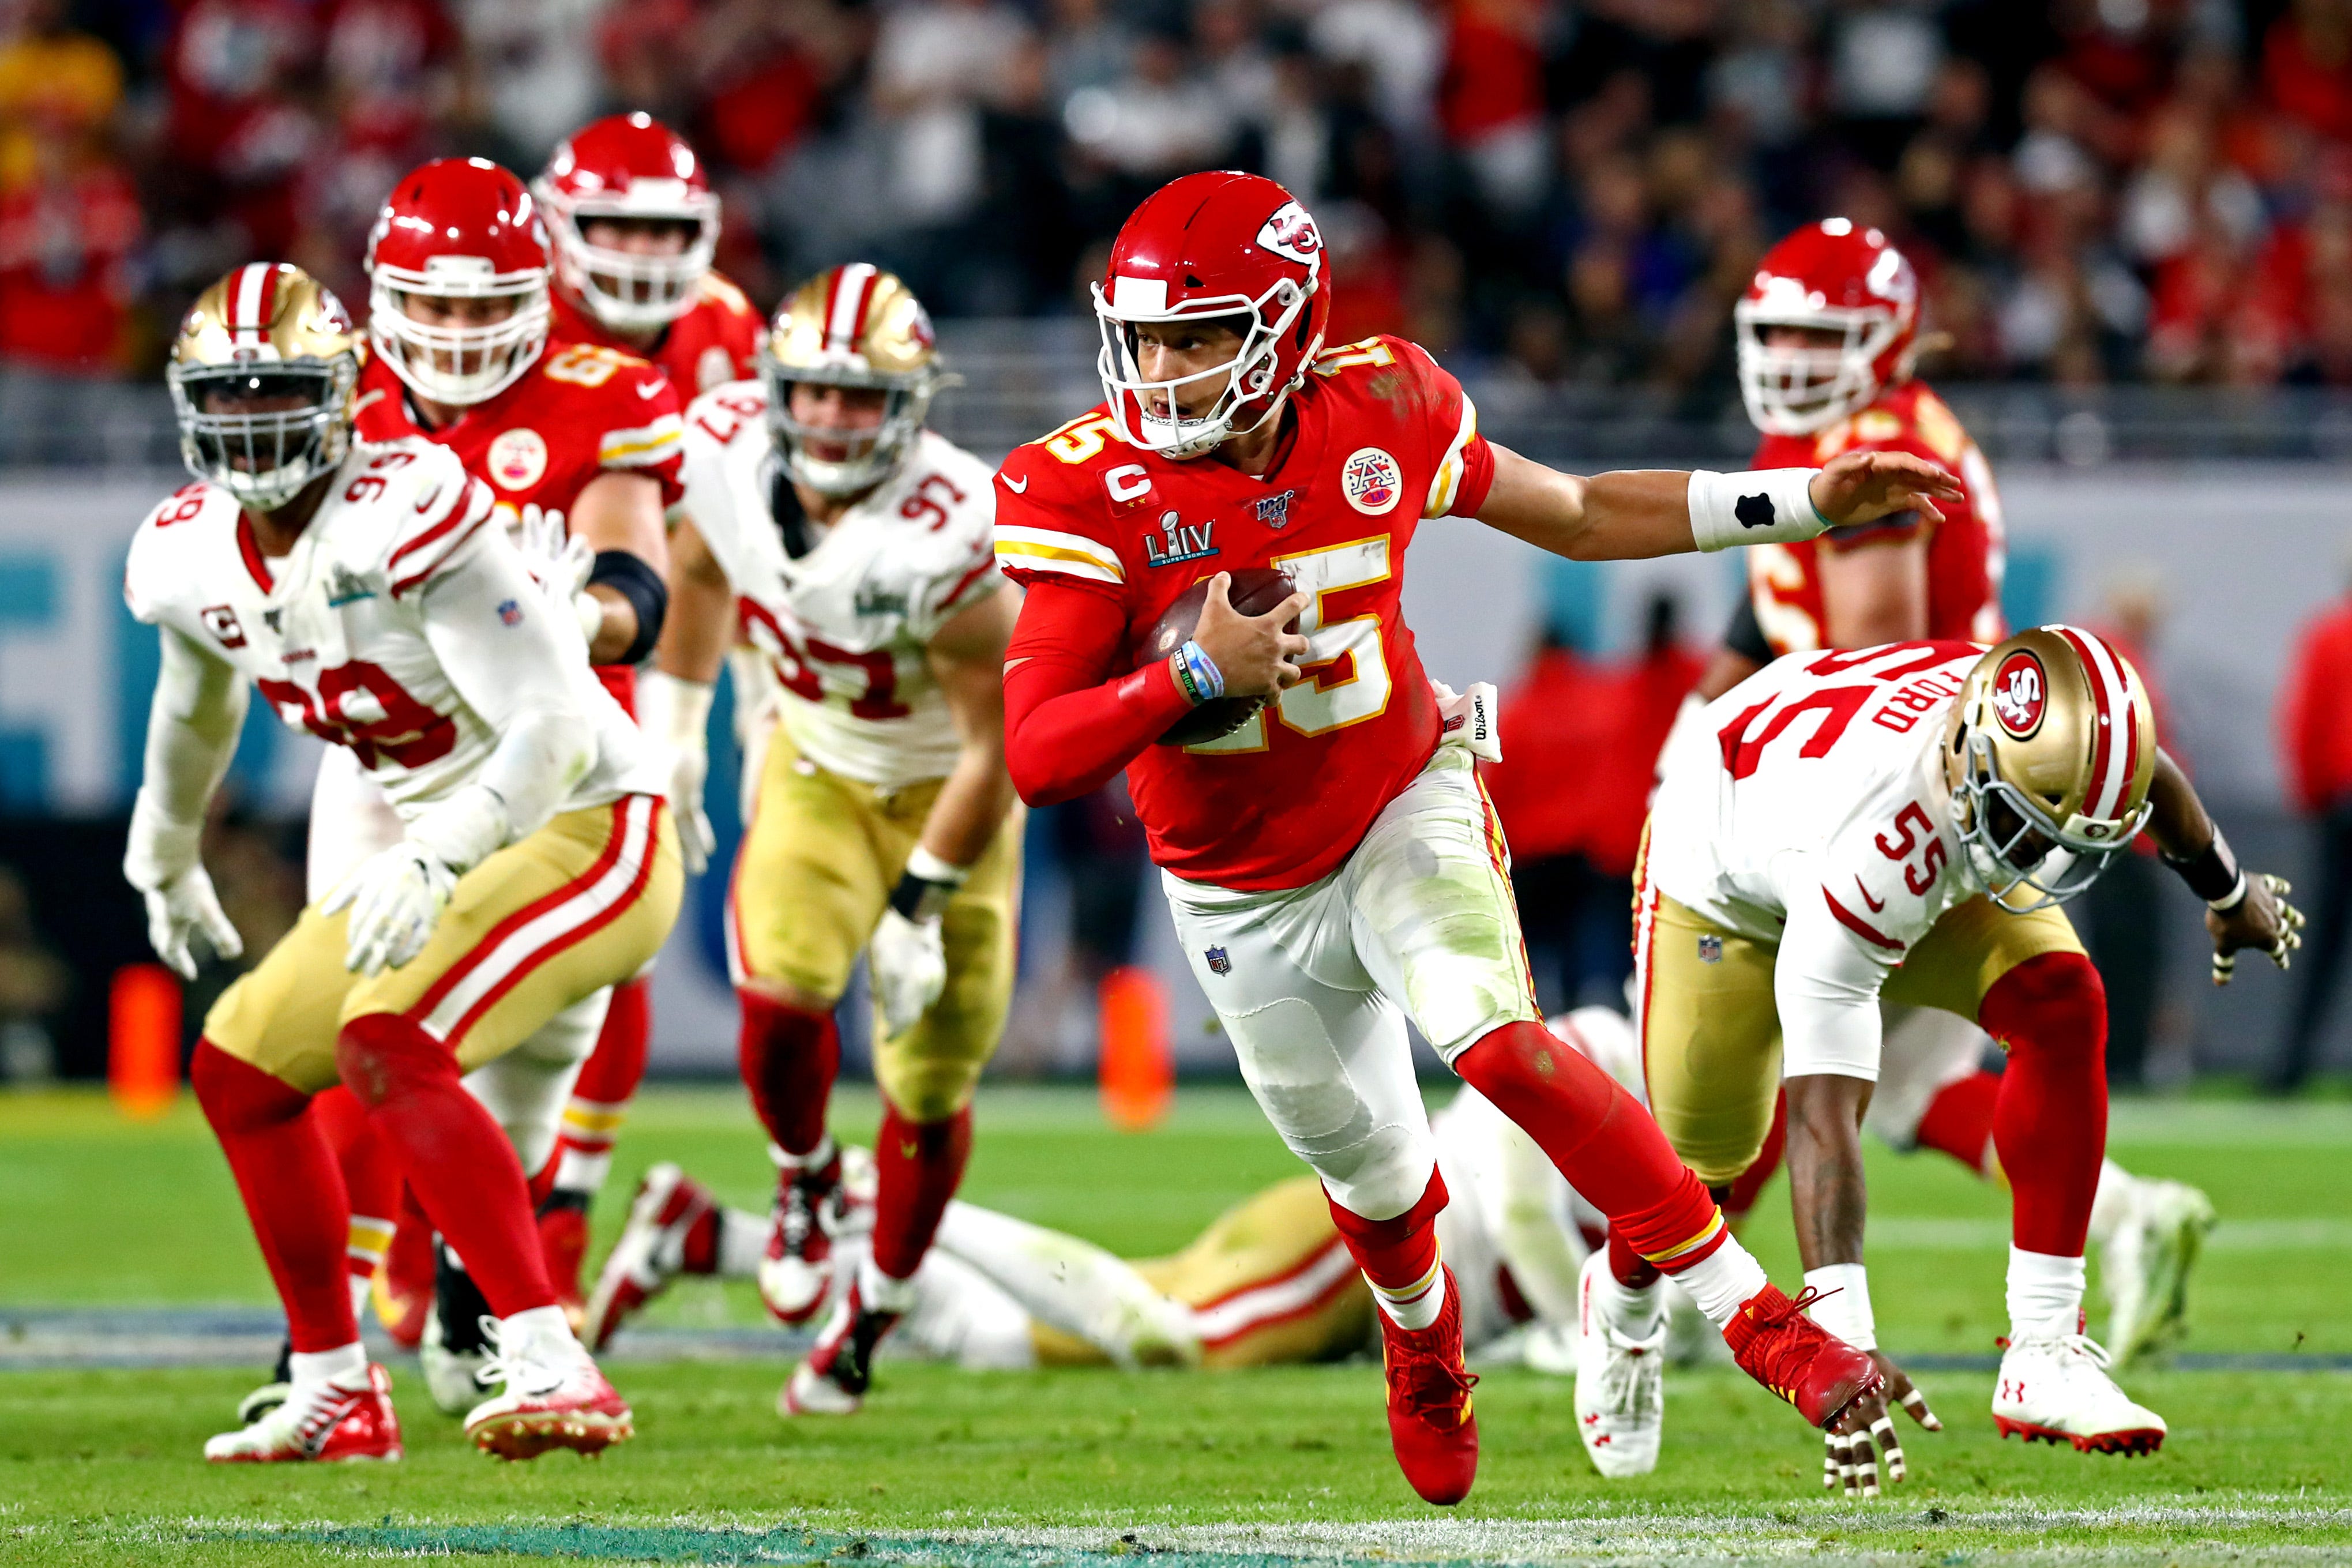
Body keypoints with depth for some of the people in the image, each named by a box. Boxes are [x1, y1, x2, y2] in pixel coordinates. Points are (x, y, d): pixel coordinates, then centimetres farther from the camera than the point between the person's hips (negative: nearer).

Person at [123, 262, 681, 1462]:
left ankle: (552, 1371, -32)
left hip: (589, 835, -9)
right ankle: (337, 1398, 23)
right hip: (447, 859, 9)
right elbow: (196, 708, 25)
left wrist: (431, 859, -42)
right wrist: (164, 861, 40)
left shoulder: (407, 517, -25)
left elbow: (554, 729, -30)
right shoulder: (192, 555, 1)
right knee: (240, 1066, 12)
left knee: (385, 1045, -28)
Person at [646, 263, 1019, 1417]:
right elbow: (706, 575, 7)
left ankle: (870, 1320, 27)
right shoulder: (730, 448, -19)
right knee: (782, 991, -23)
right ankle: (804, 1180, 9)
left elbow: (997, 745, -23)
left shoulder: (946, 537, -34)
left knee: (930, 1092, 4)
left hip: (947, 793, -3)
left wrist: (919, 907, -19)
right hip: (815, 767, 3)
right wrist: (673, 739, 14)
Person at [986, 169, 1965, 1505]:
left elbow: (1573, 516, 2)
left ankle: (1756, 1313, -24)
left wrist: (1807, 503, 0)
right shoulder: (1092, 491, -23)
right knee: (1372, 1170, 17)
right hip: (1244, 893, 1)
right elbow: (1036, 756, -26)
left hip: (1404, 811, -1)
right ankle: (1424, 1347, 54)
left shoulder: (1379, 415, -15)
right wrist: (1196, 678, -41)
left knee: (1494, 1041, -28)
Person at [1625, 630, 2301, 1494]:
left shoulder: (2055, 727, -33)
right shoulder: (1867, 863, -48)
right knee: (1708, 1151, -1)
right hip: (1724, 865, -5)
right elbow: (1822, 1117, -47)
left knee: (2063, 1008, -19)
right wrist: (1842, 1337, -53)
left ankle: (2042, 1356, -16)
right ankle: (1622, 1308, 37)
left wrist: (2231, 895, 16)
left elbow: (2153, 779, -3)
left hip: (1932, 861, 5)